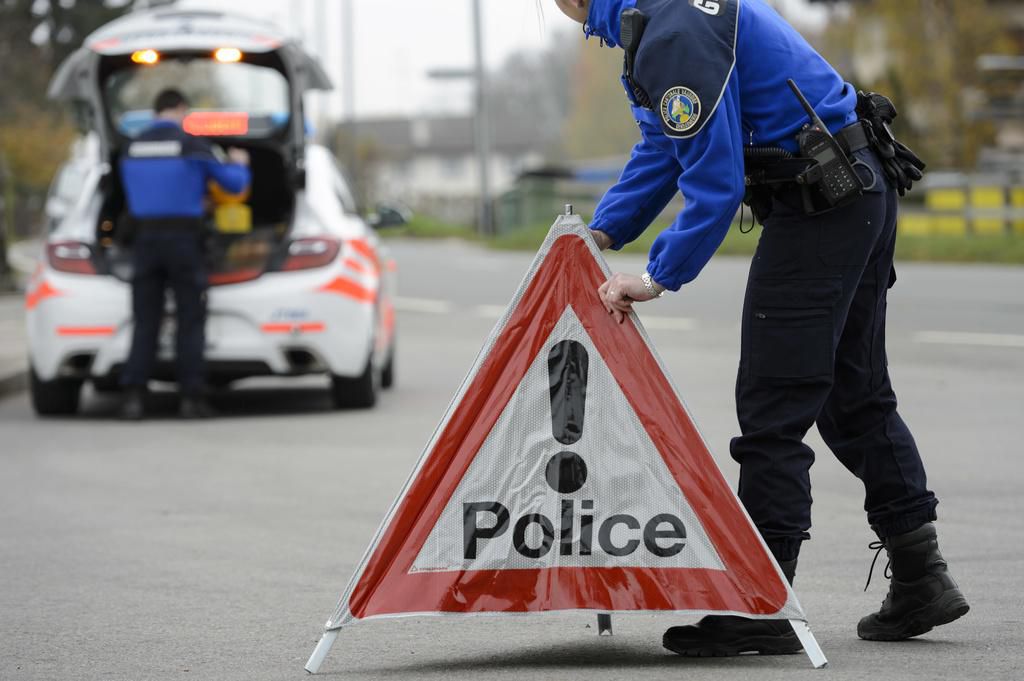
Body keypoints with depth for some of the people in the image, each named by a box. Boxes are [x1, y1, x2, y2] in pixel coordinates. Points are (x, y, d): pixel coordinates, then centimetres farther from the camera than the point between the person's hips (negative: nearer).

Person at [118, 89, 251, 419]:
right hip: (183, 238, -4)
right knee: (190, 321, 3)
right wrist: (239, 164, 25)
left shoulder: (133, 147, 7)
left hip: (145, 235, 4)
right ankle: (191, 398, 0)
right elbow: (234, 183, 1)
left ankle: (133, 395, -7)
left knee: (145, 321, 4)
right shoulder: (192, 145, -6)